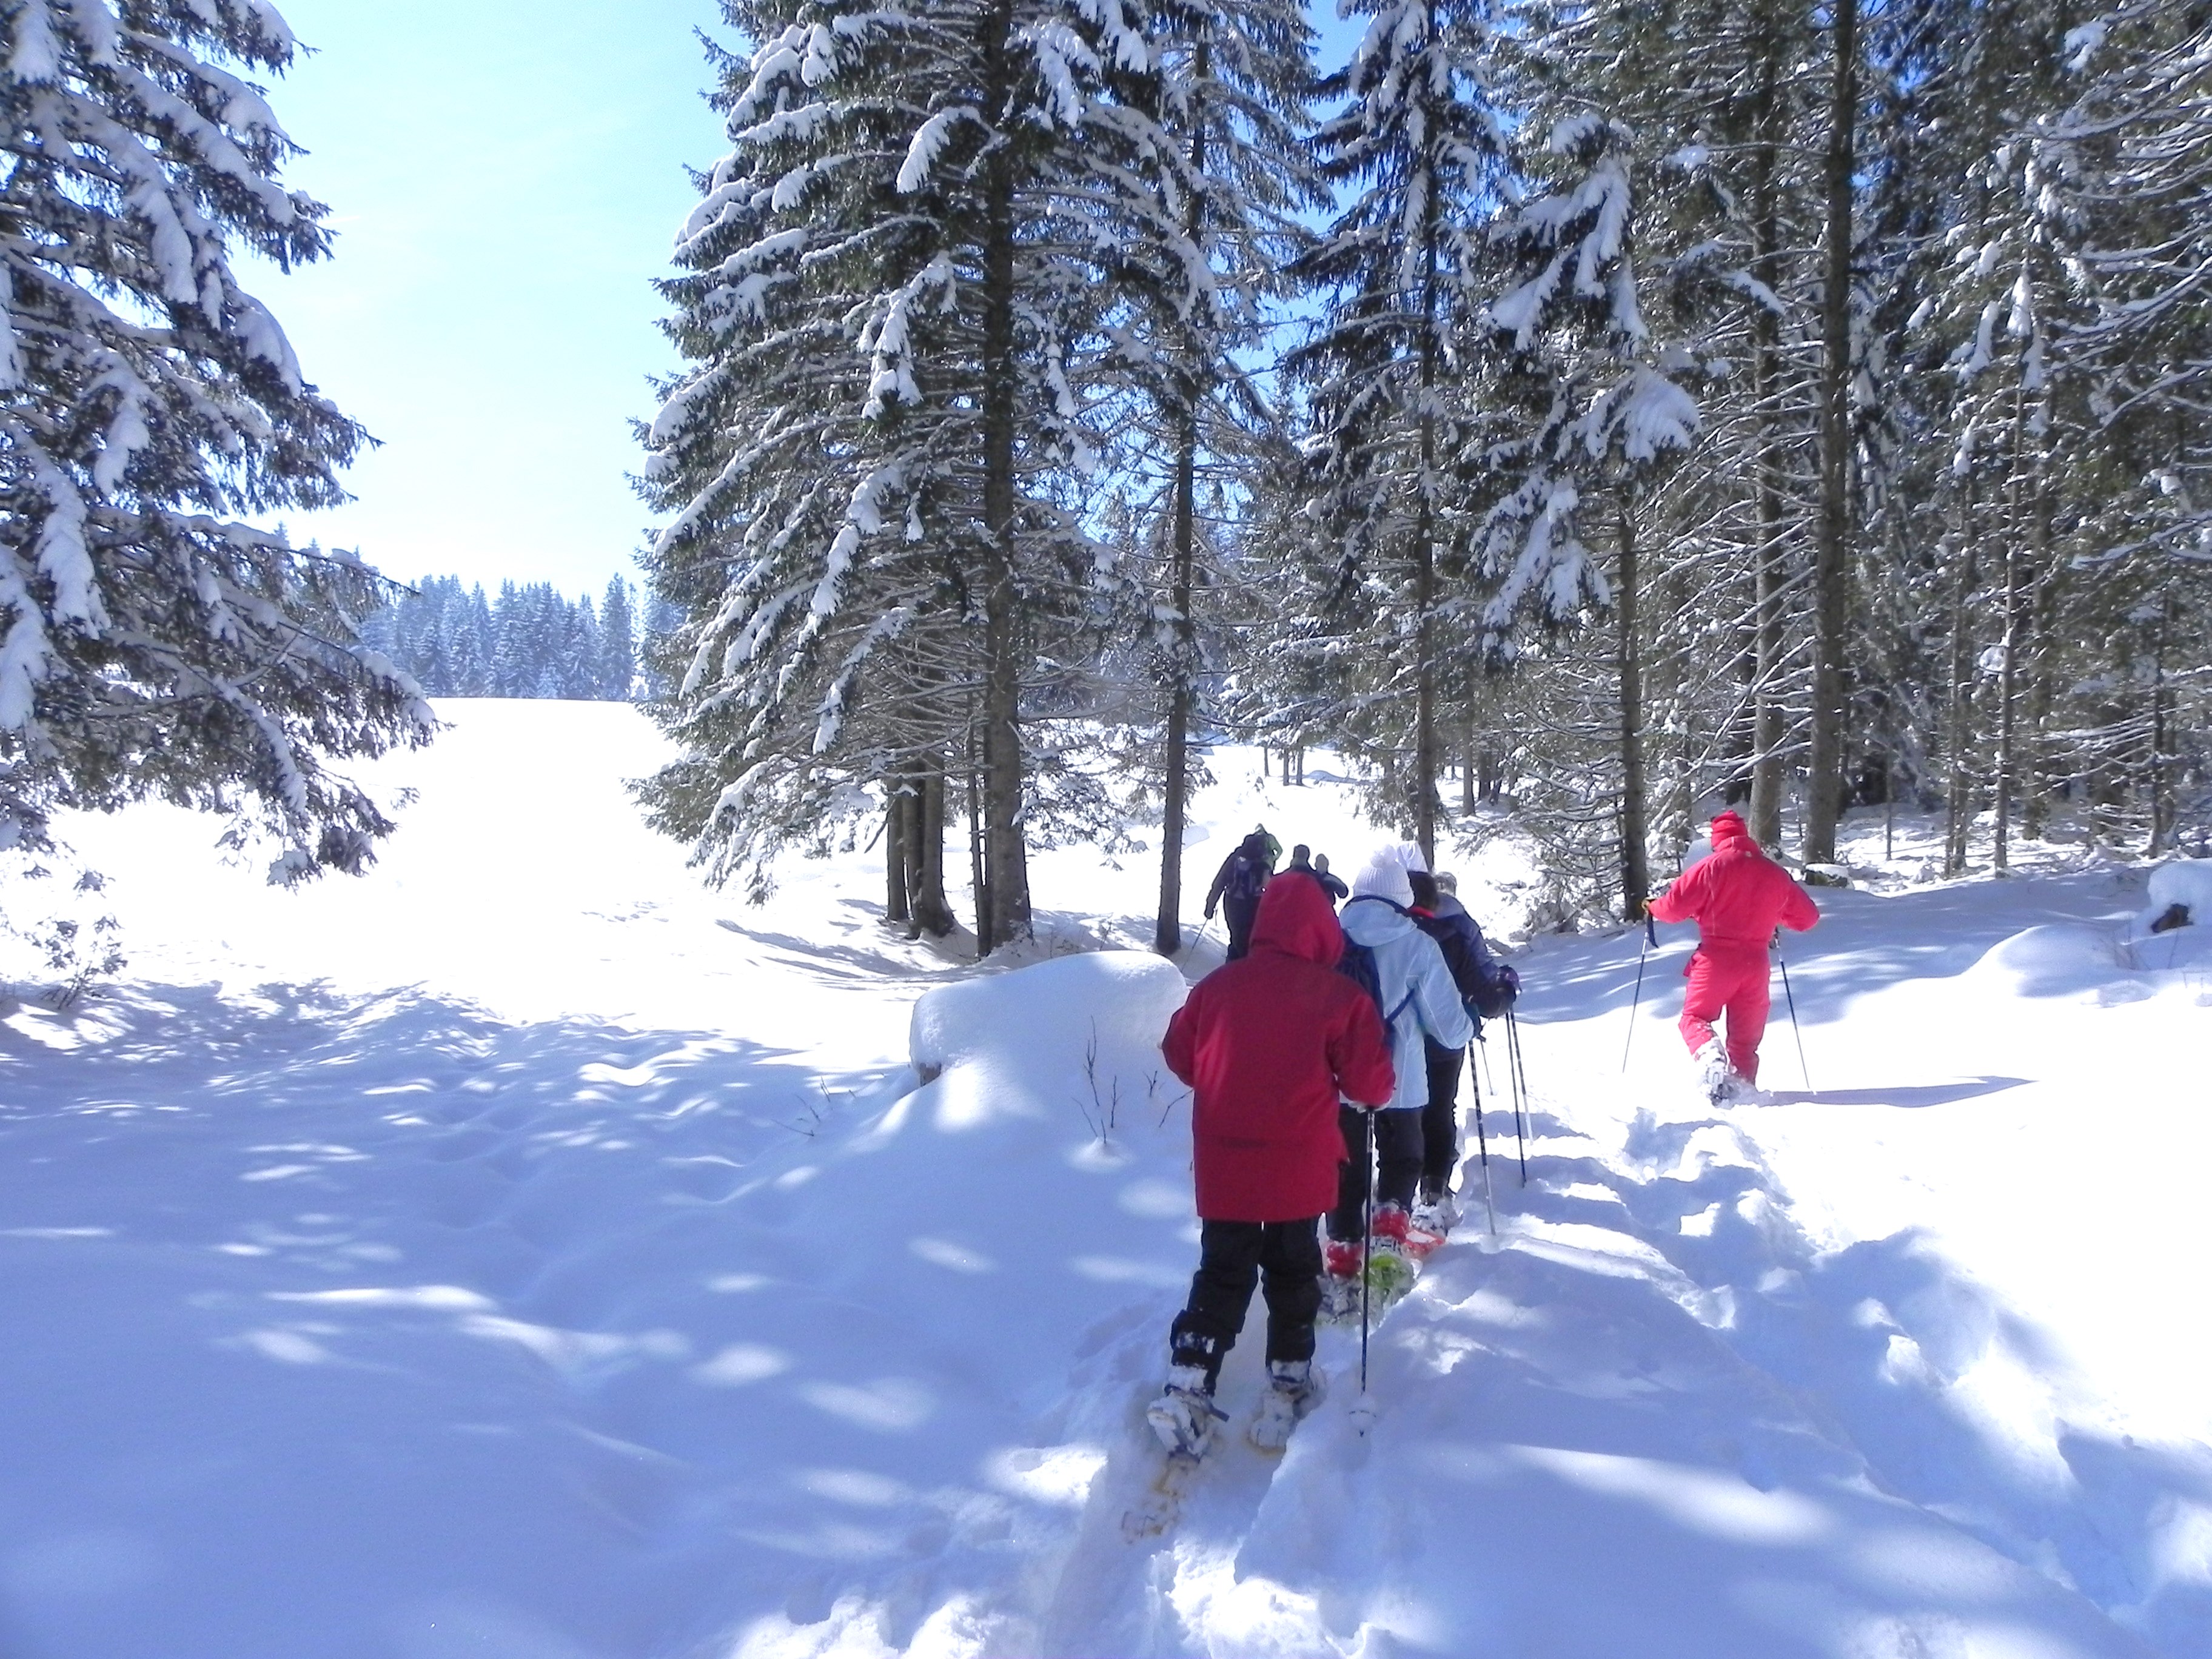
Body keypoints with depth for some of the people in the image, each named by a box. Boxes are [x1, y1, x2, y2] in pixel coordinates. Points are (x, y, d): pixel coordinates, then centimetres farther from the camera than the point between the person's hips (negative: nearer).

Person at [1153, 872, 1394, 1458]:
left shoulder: (1219, 984, -2)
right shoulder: (1341, 996, -10)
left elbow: (1179, 1055, 9)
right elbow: (1371, 1086, -9)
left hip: (1222, 1163, 2)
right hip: (1299, 1166, -2)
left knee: (1222, 1273, 14)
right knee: (1293, 1274, 17)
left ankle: (1187, 1386, 2)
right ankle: (1287, 1390, 23)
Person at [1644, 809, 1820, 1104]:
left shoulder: (1712, 866, -7)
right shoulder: (1775, 873, 7)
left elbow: (1676, 906, -11)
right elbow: (1807, 917, 16)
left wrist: (1653, 908, 10)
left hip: (1716, 958, -4)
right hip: (1756, 963, 4)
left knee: (1695, 1016, 7)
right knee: (1745, 1034, 14)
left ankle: (1710, 1055, -22)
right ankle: (1742, 1084, 5)